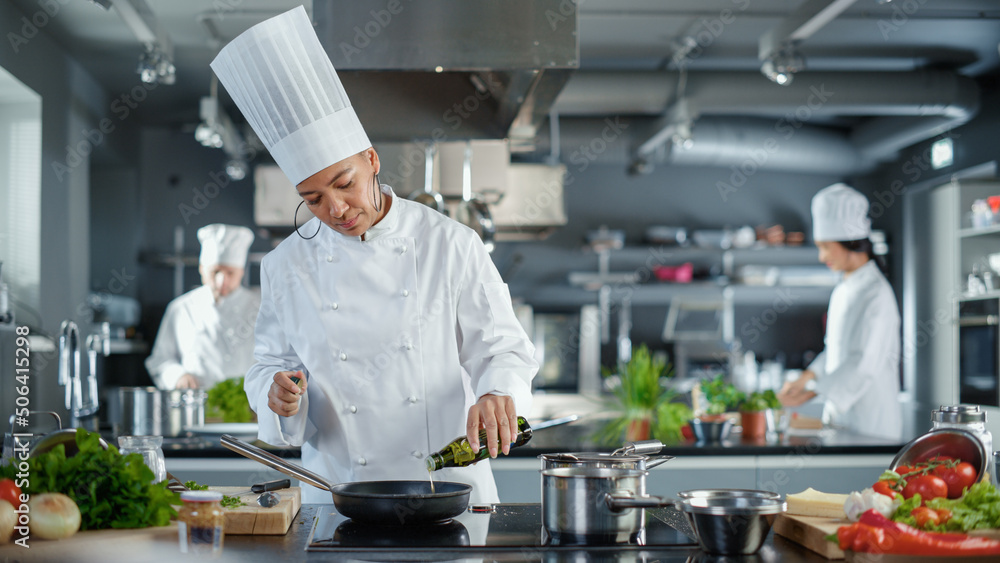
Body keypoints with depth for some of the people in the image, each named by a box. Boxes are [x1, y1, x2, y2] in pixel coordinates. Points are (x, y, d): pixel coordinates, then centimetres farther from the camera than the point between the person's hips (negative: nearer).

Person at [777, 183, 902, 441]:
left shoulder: (877, 294, -14)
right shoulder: (842, 292, 13)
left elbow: (864, 365, -20)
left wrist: (809, 393, -19)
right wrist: (804, 379, 7)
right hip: (840, 416, 8)